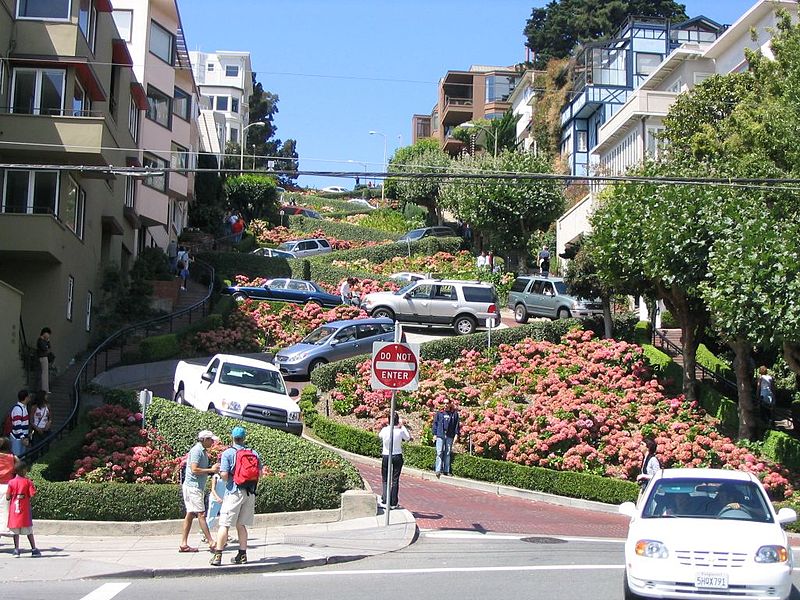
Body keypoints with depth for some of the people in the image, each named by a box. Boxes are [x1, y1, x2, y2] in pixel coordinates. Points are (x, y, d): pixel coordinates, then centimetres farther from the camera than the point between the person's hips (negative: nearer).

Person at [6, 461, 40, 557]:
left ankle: (16, 550, 1)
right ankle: (34, 549, 5)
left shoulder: (11, 482, -1)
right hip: (25, 509, -1)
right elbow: (33, 495, -12)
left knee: (16, 531, 6)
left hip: (14, 509, 1)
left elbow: (7, 497, -3)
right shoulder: (28, 482, -5)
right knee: (29, 531, 5)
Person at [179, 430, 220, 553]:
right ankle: (211, 543, -12)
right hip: (193, 486, -10)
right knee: (201, 514, -10)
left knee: (190, 514, 9)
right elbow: (194, 470, -21)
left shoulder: (203, 451, 17)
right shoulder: (197, 450, -13)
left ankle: (184, 544, 11)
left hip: (197, 487, 10)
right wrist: (211, 470, -16)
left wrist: (213, 470, 6)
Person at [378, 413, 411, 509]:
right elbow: (408, 438, 7)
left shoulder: (384, 430, -10)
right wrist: (402, 426, 12)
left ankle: (384, 501, 2)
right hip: (397, 457, 0)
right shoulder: (400, 431, -13)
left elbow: (380, 436, 13)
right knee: (395, 480, 7)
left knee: (385, 480, 11)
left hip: (386, 457, 0)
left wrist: (389, 425, 16)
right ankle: (393, 503, 8)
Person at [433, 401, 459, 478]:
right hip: (440, 435, -1)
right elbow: (435, 423, 9)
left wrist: (456, 434, -1)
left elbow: (456, 424, 7)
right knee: (439, 452, -7)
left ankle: (446, 470, 9)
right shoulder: (439, 413, 7)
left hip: (449, 436, 1)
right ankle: (438, 470, -10)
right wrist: (434, 434, 3)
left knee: (448, 453, 4)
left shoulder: (454, 414, 8)